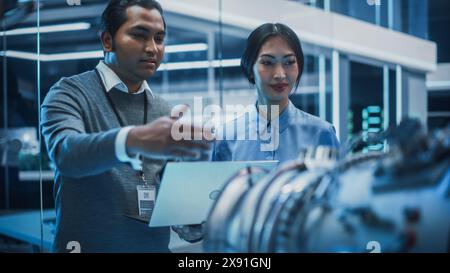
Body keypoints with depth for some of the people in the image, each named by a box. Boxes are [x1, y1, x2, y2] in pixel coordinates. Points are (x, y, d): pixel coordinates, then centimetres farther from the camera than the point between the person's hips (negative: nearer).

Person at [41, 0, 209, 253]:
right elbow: (65, 152, -27)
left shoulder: (164, 110, 8)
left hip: (156, 245, 5)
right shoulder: (69, 93, -8)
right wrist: (132, 140, -45)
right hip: (91, 244, -5)